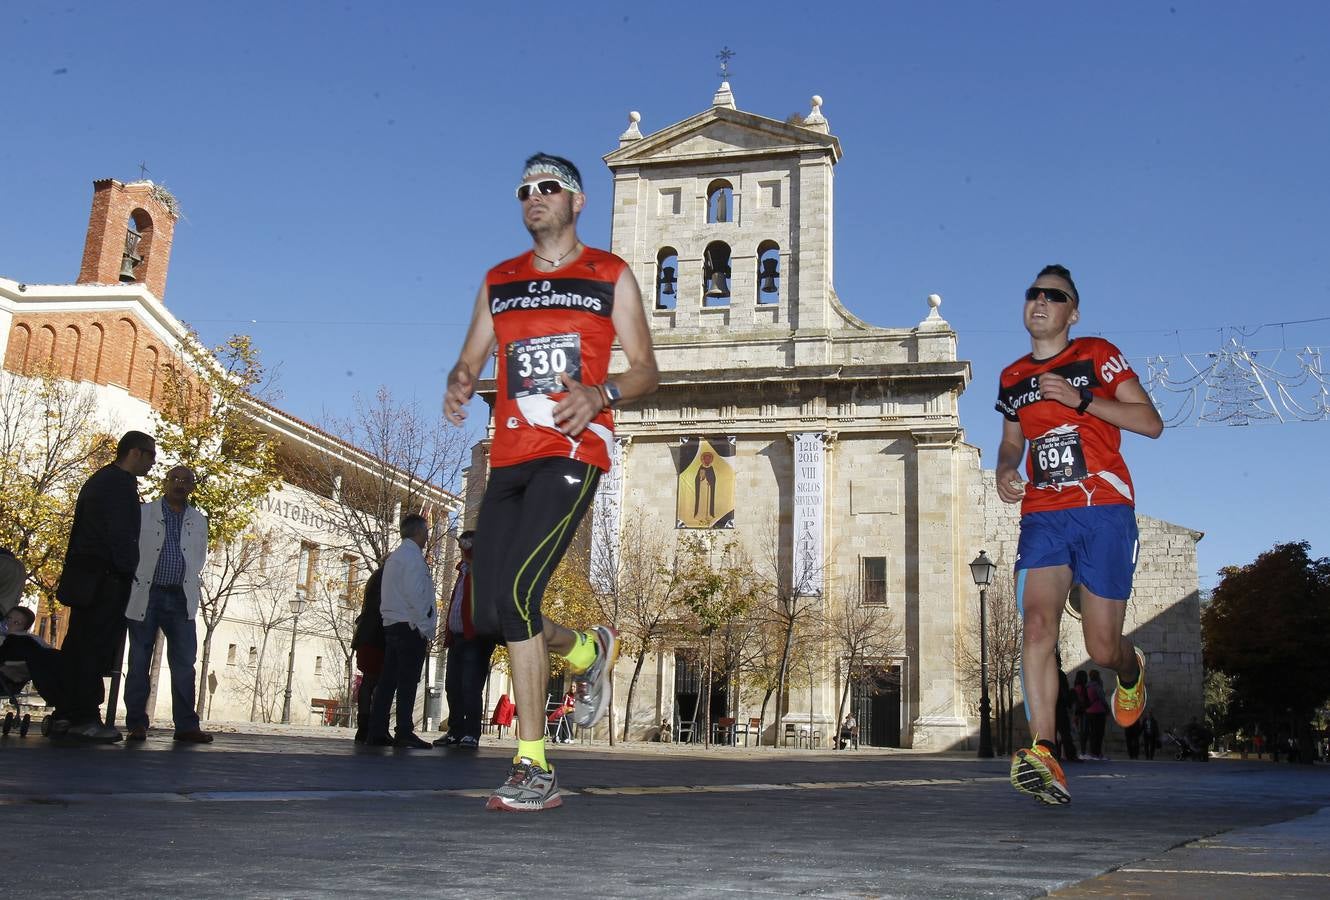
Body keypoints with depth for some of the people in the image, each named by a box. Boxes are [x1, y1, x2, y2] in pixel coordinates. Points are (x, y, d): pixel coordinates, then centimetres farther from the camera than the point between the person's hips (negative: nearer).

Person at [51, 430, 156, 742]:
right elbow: (121, 532, -18)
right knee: (98, 646, -8)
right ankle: (85, 719, -9)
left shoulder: (98, 480, 22)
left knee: (77, 645, 8)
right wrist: (128, 570, -13)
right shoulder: (122, 482, -9)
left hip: (82, 576, 10)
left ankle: (64, 717, 9)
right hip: (106, 578, -10)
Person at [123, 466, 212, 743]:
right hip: (146, 596, -2)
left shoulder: (198, 521, 14)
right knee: (139, 661, 1)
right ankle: (136, 723, 7)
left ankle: (186, 725, 2)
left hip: (181, 599, 2)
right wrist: (134, 579, -1)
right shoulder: (143, 513, 5)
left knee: (184, 663, -1)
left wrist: (186, 579, 8)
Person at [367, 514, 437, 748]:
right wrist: (424, 628, -14)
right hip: (410, 626, -9)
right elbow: (414, 594, -18)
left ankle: (377, 732, 8)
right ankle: (404, 734, -10)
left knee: (388, 680, 8)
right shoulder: (412, 555, -9)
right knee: (408, 681, -9)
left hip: (391, 624, 9)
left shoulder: (394, 556, 20)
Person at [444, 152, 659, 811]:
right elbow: (470, 360, 21)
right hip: (509, 457, 5)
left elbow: (646, 371, 8)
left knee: (514, 591, -21)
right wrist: (458, 385, -4)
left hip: (573, 450, -5)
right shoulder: (499, 281, 21)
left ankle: (533, 769, -11)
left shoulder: (610, 275, 11)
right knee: (492, 614, 0)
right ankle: (587, 650, 31)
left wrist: (600, 393, -14)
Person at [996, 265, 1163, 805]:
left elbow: (1151, 423, -3)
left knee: (1102, 648, 0)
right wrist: (1005, 469, 8)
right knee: (1037, 623, -19)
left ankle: (1131, 670, 39)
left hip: (1103, 511, -3)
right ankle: (1043, 756, -24)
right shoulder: (1012, 378, 16)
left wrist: (1079, 399, -13)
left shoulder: (1097, 355, 4)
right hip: (1042, 514, 3)